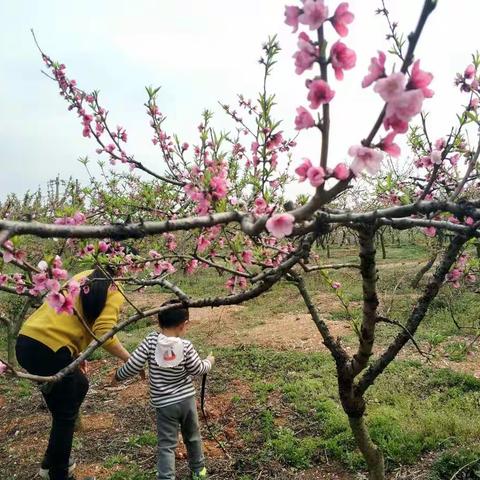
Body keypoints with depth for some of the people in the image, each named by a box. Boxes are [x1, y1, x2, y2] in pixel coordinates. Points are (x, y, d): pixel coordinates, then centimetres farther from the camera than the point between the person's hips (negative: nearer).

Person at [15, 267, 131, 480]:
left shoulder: (85, 276, 19)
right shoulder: (114, 291, -4)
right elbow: (103, 332, -18)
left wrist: (75, 352, 23)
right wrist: (130, 360, -8)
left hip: (27, 340, 8)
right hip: (47, 350, -8)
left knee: (79, 385, 25)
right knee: (65, 415, 11)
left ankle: (52, 461, 38)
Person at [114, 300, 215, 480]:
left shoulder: (151, 340, -14)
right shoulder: (186, 346, -13)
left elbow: (133, 365, -14)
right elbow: (197, 369, -2)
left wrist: (117, 376, 5)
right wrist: (209, 362, 18)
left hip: (164, 404, -1)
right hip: (187, 399, 2)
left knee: (166, 445, 7)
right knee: (192, 437, 23)